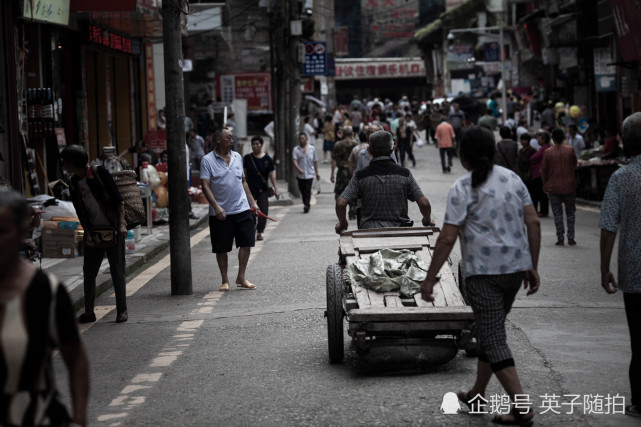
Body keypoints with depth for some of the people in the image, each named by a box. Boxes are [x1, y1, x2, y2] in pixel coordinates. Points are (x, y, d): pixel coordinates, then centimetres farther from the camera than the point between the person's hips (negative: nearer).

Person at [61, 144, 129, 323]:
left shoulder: (99, 173, -7)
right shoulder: (73, 184, 7)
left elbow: (118, 200, -7)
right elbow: (81, 213, 7)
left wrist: (121, 224, -16)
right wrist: (88, 234, -5)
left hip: (113, 230, -5)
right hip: (93, 233, 5)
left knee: (117, 271, -2)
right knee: (88, 273, 3)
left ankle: (122, 310, 7)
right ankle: (89, 312, 12)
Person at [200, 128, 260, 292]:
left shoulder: (237, 157, 12)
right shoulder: (208, 160, -5)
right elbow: (205, 186, -11)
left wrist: (252, 202, 15)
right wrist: (216, 207, -20)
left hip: (242, 209, 4)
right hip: (221, 213, -4)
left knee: (246, 244, 1)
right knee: (221, 249, 2)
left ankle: (241, 278, 14)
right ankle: (225, 281, 15)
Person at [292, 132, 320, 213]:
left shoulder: (312, 149, 7)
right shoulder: (296, 149, 3)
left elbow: (315, 161, 13)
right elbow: (294, 160, -10)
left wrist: (317, 172, 13)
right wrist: (298, 169, -27)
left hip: (309, 174, -1)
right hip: (300, 174, 1)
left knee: (308, 191, -11)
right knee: (302, 191, 8)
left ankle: (306, 206, -14)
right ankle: (306, 205, 22)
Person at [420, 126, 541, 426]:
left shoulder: (462, 189, -10)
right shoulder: (512, 179, 7)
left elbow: (447, 238, -14)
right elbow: (533, 223, 4)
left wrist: (430, 278, -8)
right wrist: (533, 267, 11)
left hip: (483, 272, -7)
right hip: (516, 267, 7)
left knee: (493, 337, -3)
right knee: (490, 330, 20)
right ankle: (477, 395, 32)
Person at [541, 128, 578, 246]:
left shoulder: (548, 152, -6)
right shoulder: (570, 150, -5)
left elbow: (543, 170, -1)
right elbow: (574, 164, 8)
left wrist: (545, 185, 11)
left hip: (553, 187, -1)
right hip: (569, 186, 1)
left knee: (557, 213, 5)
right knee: (570, 212, 11)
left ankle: (560, 239, 1)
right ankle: (570, 238, 7)